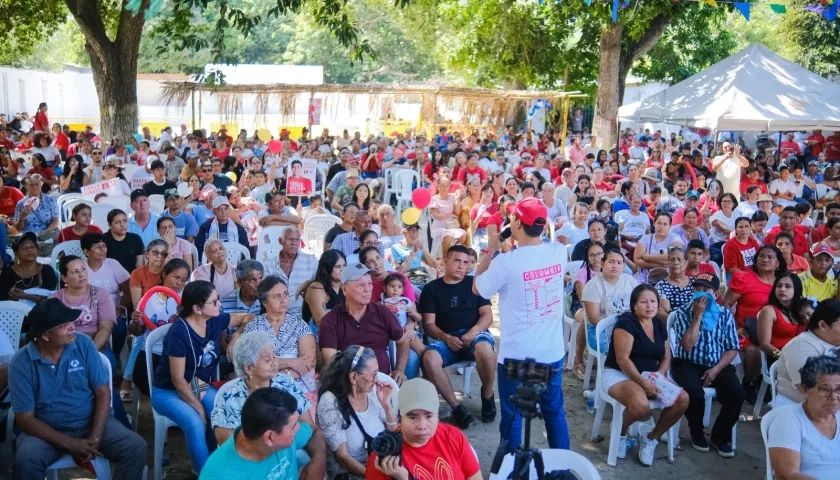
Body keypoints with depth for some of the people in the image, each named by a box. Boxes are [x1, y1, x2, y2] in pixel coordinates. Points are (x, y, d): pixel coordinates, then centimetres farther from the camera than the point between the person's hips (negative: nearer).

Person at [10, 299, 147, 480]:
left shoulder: (84, 344, -8)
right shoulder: (21, 363, -12)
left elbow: (103, 393, -5)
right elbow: (25, 418, -11)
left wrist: (95, 438, -18)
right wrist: (69, 443, -21)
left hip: (91, 422, 1)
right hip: (48, 430, -1)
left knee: (137, 447, -21)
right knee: (26, 459, -33)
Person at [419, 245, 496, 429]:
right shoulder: (431, 288, 8)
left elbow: (487, 315, 3)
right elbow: (429, 324, 2)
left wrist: (474, 331, -17)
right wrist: (446, 338, -18)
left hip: (474, 334, 0)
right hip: (444, 338, 0)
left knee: (485, 349, -37)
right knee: (429, 359, -34)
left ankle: (487, 394, -6)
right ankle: (456, 406, -17)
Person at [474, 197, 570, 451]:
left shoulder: (506, 262, -21)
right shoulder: (559, 251, -6)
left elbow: (477, 288, -2)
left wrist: (490, 249, 2)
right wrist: (517, 243, 14)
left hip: (517, 356, -5)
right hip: (553, 352, 5)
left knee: (512, 416, 10)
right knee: (555, 410, 20)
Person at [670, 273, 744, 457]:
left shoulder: (725, 314, 4)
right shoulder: (683, 312, -4)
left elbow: (732, 348, 3)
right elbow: (687, 345, -16)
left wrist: (716, 369, -12)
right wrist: (698, 315, -17)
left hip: (717, 365, 3)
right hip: (688, 364, -3)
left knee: (737, 392, -23)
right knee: (694, 391, -32)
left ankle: (720, 435, 2)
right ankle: (697, 433, -1)